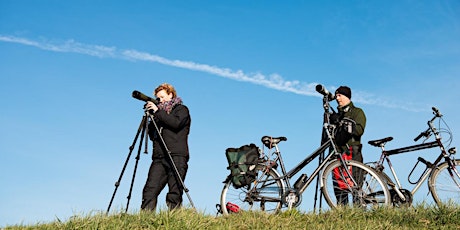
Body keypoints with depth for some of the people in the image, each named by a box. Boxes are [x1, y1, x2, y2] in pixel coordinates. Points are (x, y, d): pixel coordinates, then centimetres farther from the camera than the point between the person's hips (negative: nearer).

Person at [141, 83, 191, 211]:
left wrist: (157, 111, -7)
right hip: (159, 158, 5)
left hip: (177, 157, -5)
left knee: (175, 193, -11)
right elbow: (152, 136, 23)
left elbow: (176, 123, -11)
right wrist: (151, 117, 11)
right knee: (150, 190, -10)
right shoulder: (160, 114, 27)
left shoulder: (181, 109, 11)